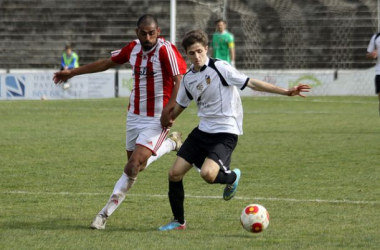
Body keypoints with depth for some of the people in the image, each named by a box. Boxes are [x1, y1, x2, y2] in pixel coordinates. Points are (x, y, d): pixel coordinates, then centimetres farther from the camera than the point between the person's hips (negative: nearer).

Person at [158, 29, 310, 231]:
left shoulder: (219, 68, -12)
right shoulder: (188, 78, 7)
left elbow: (251, 83, -14)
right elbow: (180, 105, 24)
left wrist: (286, 92, -19)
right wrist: (166, 122, 16)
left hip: (225, 133, -6)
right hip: (203, 131, 6)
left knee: (207, 174, -28)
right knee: (174, 174, -1)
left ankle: (232, 177, 8)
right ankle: (178, 221, 17)